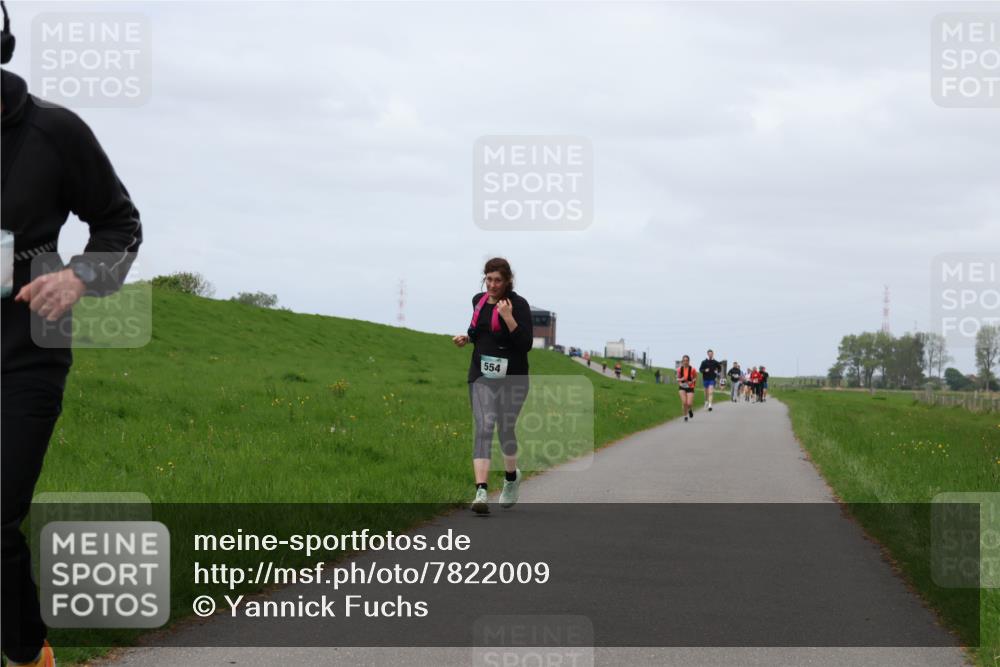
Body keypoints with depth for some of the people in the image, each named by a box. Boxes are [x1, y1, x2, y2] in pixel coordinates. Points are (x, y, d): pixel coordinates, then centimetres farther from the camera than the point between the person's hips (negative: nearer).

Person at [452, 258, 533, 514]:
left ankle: (511, 477, 39)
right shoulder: (479, 301, 9)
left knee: (505, 429, 8)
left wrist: (508, 317, -24)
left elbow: (526, 344, -14)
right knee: (483, 428, -12)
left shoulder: (518, 304, -8)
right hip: (482, 376, 3)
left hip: (511, 378, -3)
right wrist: (467, 338, 6)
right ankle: (481, 492, -23)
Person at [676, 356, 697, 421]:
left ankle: (690, 410, 28)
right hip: (682, 387, 1)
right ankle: (685, 416, 8)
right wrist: (680, 379, -17)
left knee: (689, 403, -10)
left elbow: (696, 377, 3)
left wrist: (692, 381, -16)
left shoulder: (692, 369, -11)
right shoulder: (679, 369, -6)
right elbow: (677, 378, 6)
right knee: (684, 402, -13)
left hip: (690, 387, -1)